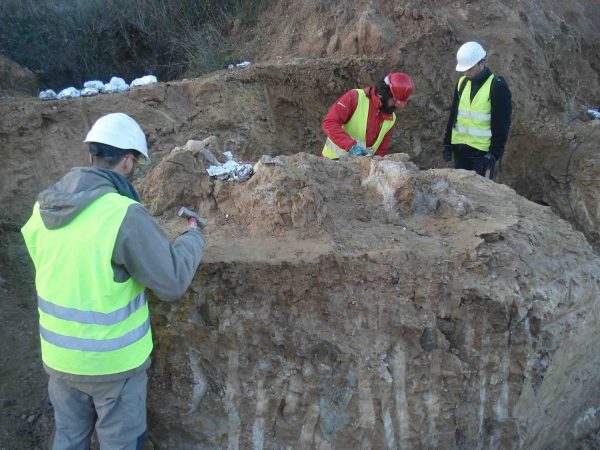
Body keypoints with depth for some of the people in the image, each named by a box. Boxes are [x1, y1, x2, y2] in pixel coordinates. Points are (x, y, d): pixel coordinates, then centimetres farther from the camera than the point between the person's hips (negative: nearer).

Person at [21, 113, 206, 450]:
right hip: (113, 360, -6)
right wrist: (194, 239, -2)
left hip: (59, 356, 6)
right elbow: (173, 281, -20)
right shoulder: (125, 214, -25)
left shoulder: (43, 209, -4)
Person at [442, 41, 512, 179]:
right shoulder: (462, 82, 8)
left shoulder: (497, 86, -11)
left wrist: (495, 153, -16)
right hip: (460, 148, 6)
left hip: (483, 151, -6)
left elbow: (501, 124, -12)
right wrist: (447, 143, 10)